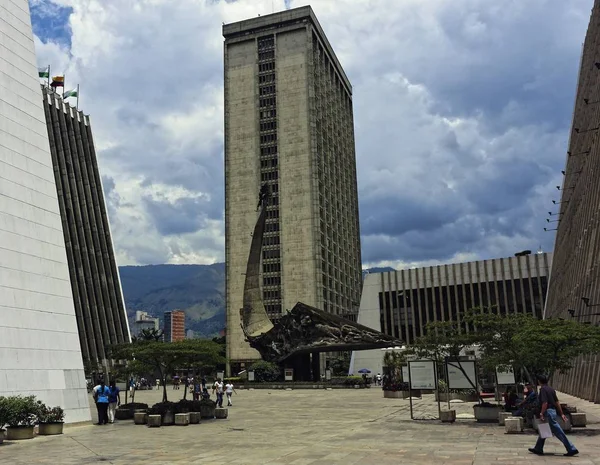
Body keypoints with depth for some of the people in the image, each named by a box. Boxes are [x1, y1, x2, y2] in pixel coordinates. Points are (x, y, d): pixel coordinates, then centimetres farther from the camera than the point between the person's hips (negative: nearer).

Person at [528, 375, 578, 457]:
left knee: (558, 432, -5)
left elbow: (545, 403, -23)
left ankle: (572, 449, -2)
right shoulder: (551, 389, 11)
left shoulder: (543, 389, -15)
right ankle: (538, 449, 24)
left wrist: (542, 414, -18)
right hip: (553, 410, 10)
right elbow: (557, 402, 12)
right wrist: (561, 414, 15)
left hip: (548, 411, -10)